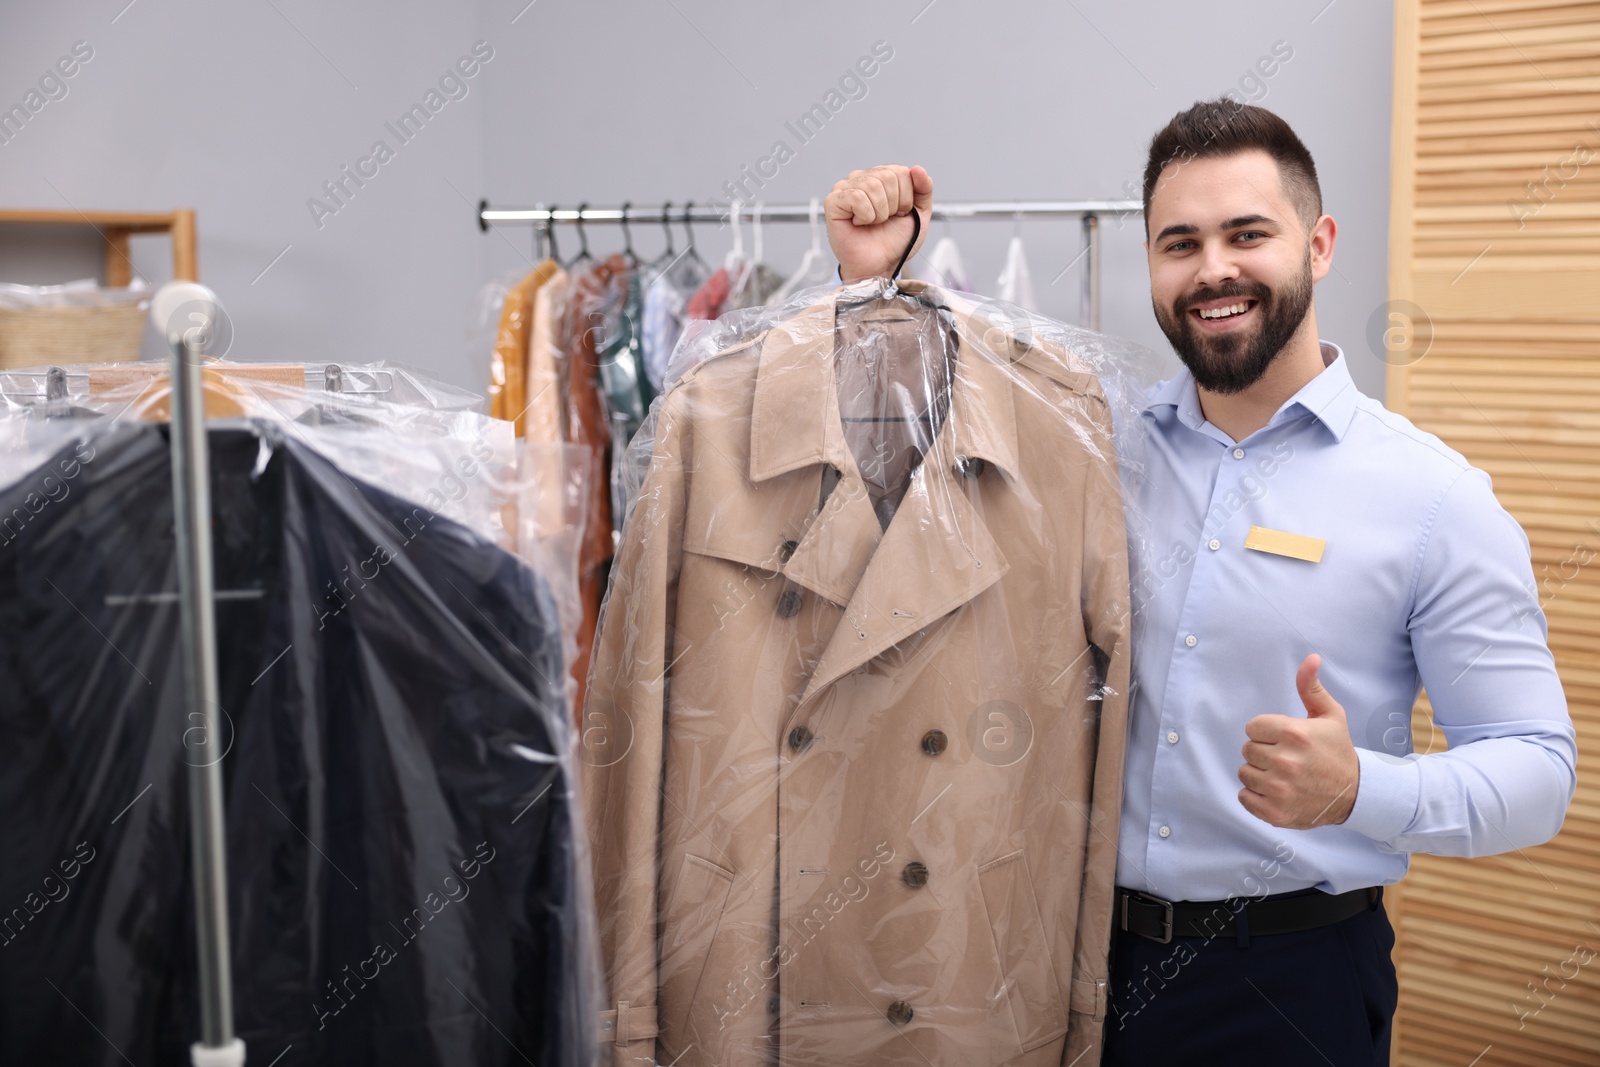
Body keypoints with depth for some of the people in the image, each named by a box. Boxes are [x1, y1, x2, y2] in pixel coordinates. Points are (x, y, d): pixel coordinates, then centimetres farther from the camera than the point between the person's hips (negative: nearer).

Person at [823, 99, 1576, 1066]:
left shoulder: (1433, 496, -9)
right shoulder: (1101, 444, 0)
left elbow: (1538, 768, -9)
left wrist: (1361, 788, -28)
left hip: (1294, 980, -3)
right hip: (1087, 946, 3)